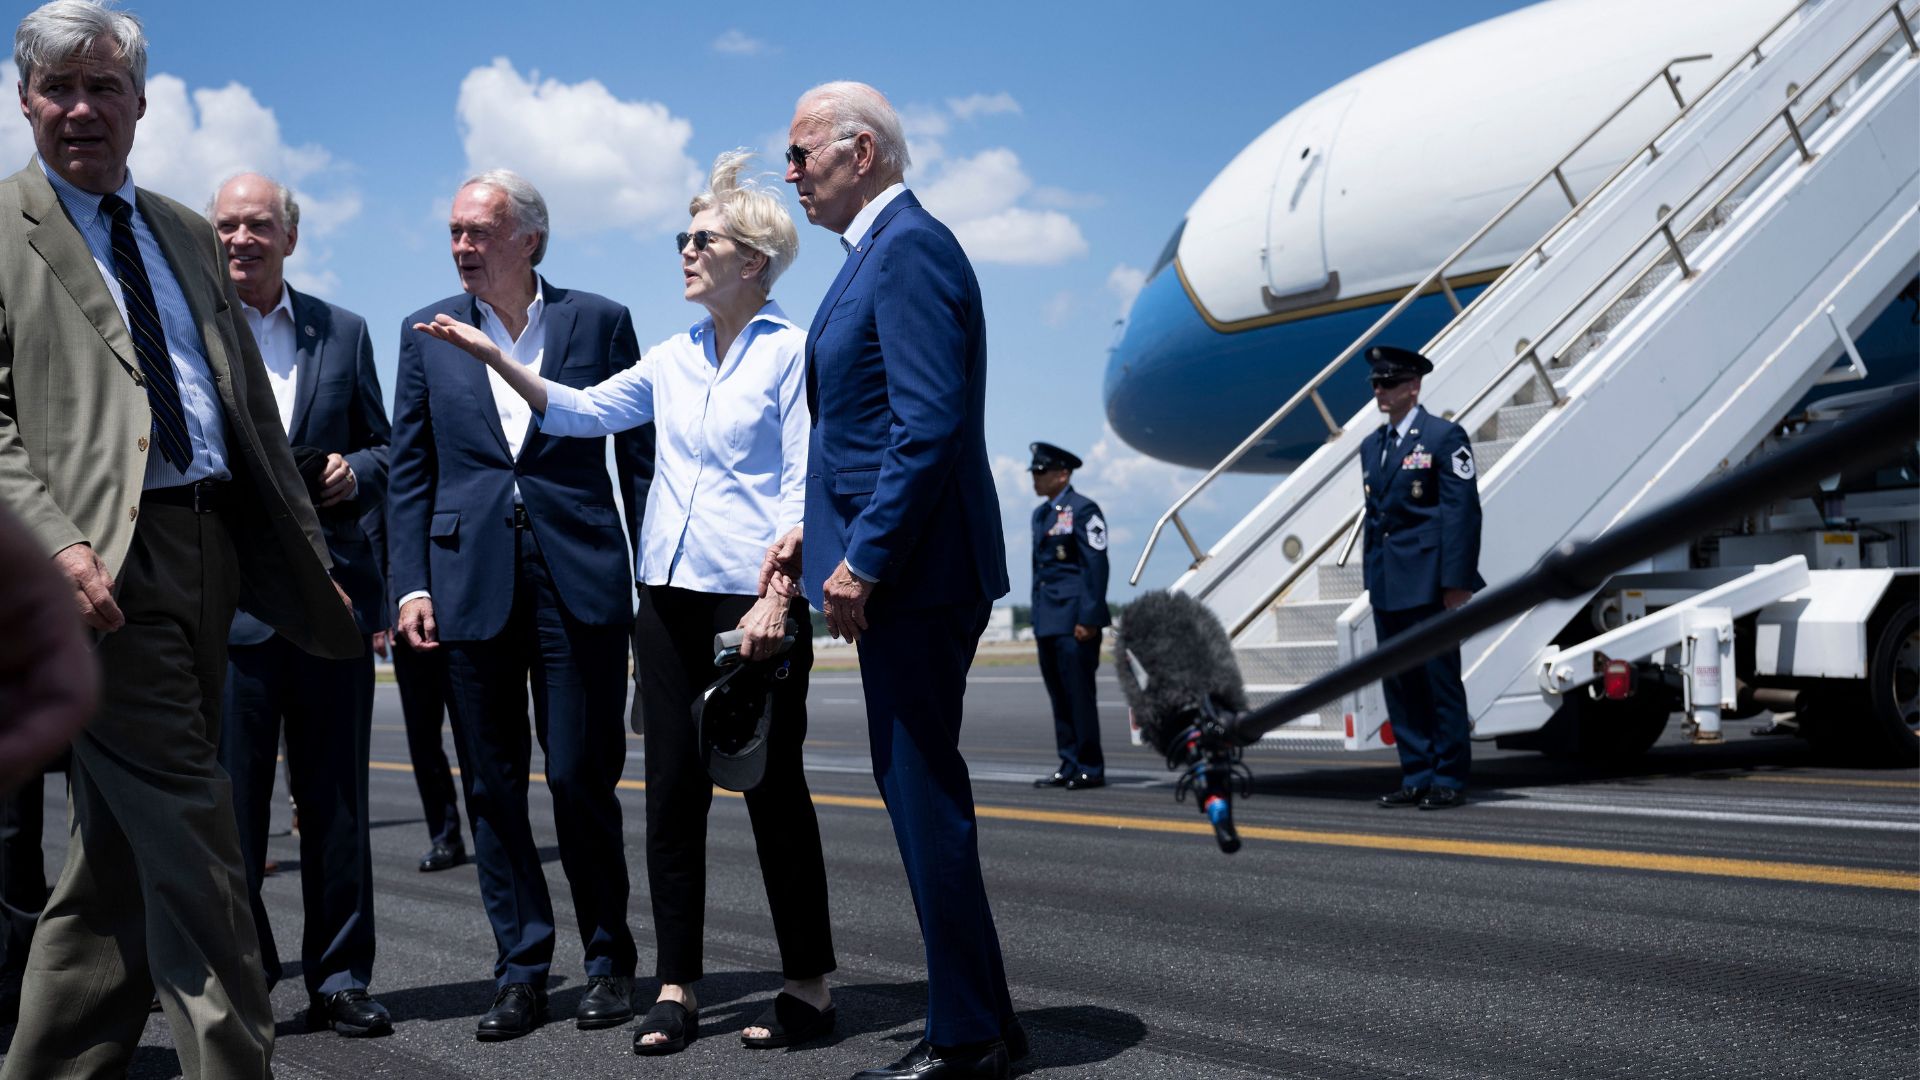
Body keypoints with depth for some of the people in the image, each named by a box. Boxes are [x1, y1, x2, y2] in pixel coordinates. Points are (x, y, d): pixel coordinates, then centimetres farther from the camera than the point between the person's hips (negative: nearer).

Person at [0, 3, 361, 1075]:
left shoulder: (189, 235, 20)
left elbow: (254, 410, 20)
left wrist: (312, 555, 14)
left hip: (210, 550, 6)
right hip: (105, 558, -6)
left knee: (122, 846, 12)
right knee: (191, 840, -10)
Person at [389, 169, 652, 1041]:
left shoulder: (599, 321, 3)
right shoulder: (426, 332, 10)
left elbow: (639, 455, 4)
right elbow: (409, 470, 9)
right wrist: (411, 583, 0)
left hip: (579, 577, -2)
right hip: (471, 581, 3)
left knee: (582, 777, -1)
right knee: (493, 785, 7)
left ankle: (608, 960, 15)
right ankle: (521, 969, 17)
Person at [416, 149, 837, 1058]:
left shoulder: (792, 351, -3)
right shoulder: (675, 357, 15)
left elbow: (805, 487, -8)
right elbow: (582, 410, 10)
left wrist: (776, 597, -17)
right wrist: (495, 358, 0)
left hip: (755, 594, -6)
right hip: (670, 592, 6)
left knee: (772, 786, -1)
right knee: (673, 789, 5)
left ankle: (808, 985, 10)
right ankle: (675, 987, 13)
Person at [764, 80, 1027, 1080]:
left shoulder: (910, 249, -13)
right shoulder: (883, 250, 19)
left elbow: (930, 425, -22)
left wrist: (863, 557, -21)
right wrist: (817, 529, 15)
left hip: (913, 577, -11)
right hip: (897, 567, 11)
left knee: (925, 796, -4)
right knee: (916, 790, 15)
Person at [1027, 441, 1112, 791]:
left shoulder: (1083, 509, -7)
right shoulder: (1041, 513, 18)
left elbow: (1097, 566, -13)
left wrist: (1089, 618, -17)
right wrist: (1037, 617, 18)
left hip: (1074, 621, -8)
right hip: (1047, 620, 8)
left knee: (1079, 694, -6)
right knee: (1060, 696, 9)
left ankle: (1090, 768, 0)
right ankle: (1069, 766, 14)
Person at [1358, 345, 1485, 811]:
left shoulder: (1445, 436, -5)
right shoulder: (1371, 446, 16)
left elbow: (1462, 510, -10)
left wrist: (1456, 581, -16)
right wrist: (1372, 578, 15)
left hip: (1429, 583, -7)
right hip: (1388, 587, 7)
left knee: (1441, 681, -2)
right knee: (1399, 684, 8)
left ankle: (1449, 780, 5)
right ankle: (1416, 777, 16)